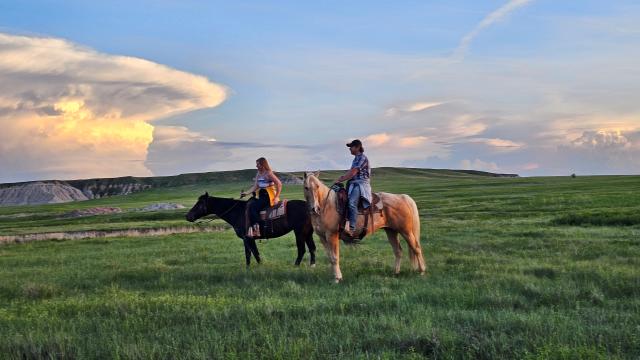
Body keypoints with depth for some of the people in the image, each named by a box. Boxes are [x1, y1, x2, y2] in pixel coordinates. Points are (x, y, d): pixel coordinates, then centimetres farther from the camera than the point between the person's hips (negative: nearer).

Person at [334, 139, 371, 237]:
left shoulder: (362, 158, -9)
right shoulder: (356, 158, 19)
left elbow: (353, 173, -15)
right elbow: (351, 171, 18)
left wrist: (340, 180, -13)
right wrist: (342, 177, 2)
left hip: (361, 184, -10)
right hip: (353, 183, 11)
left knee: (352, 202, -30)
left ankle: (351, 229, -37)